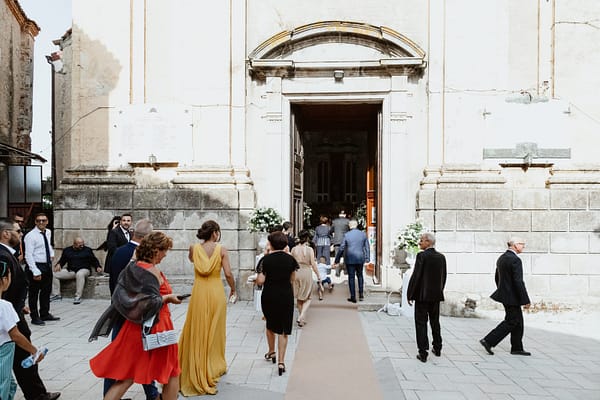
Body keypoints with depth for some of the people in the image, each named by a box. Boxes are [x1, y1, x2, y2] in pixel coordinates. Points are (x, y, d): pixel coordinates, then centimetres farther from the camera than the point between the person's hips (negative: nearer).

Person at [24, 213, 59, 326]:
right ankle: (35, 317, 14)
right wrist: (35, 271, -22)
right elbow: (28, 255, -18)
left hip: (48, 266, 7)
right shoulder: (30, 236, -14)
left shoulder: (48, 232, 8)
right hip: (36, 266, -7)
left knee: (47, 291, 16)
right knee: (34, 293, 4)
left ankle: (45, 314, 28)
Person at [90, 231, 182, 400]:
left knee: (126, 377, 13)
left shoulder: (132, 266, 5)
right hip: (155, 328, -7)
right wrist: (168, 297, -8)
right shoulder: (152, 270, -18)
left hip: (133, 327, 7)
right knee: (172, 373, 13)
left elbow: (121, 297, 11)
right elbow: (151, 303, -24)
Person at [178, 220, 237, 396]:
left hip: (199, 292, 2)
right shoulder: (221, 249, -8)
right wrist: (233, 289, 4)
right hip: (216, 292, -2)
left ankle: (196, 373, 20)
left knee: (197, 331, 11)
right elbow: (228, 273, -12)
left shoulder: (195, 248, -1)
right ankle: (213, 367, 28)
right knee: (214, 331, 14)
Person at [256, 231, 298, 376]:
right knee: (283, 329, 6)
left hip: (269, 296, -1)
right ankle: (281, 361, 2)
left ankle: (271, 352, 38)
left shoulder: (266, 259, -12)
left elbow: (260, 280, -13)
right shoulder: (290, 259, -4)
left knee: (270, 325, 22)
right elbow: (293, 278, 7)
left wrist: (257, 277, 7)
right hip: (286, 296, 1)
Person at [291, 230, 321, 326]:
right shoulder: (309, 249, -10)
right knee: (307, 298, 10)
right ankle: (301, 317, -7)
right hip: (306, 272, -3)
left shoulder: (294, 249, -1)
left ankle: (301, 317, 26)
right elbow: (313, 264, -11)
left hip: (296, 273, 3)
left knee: (299, 297, 18)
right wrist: (318, 275, -2)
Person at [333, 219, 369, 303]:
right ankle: (361, 295, 21)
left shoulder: (346, 235, -9)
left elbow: (341, 249, -7)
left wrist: (337, 261, 0)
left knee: (351, 277, 7)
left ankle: (353, 297, 11)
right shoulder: (363, 234, -1)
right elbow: (367, 248, 3)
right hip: (360, 259, 3)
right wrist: (367, 259, 11)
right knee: (360, 276, 20)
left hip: (350, 259, -3)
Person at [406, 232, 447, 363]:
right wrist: (439, 291, 19)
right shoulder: (441, 257, 4)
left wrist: (410, 294, -8)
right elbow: (443, 277, 9)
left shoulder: (422, 256, -14)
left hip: (422, 295, -6)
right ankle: (437, 348, 31)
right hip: (436, 295, 6)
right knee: (435, 322, 20)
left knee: (421, 323, 1)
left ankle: (423, 353, 2)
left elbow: (416, 276, -16)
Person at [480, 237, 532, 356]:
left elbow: (497, 278, 17)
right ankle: (488, 341, 0)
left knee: (518, 321, 16)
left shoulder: (501, 258, 11)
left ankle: (517, 348, 22)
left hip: (504, 294, 10)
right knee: (511, 321, 0)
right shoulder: (515, 260, -18)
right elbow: (518, 281, -22)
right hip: (512, 297, -10)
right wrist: (525, 300, -17)